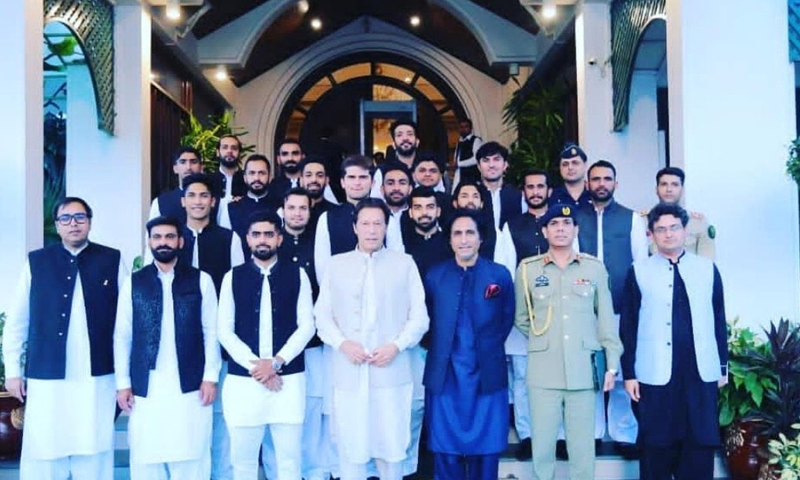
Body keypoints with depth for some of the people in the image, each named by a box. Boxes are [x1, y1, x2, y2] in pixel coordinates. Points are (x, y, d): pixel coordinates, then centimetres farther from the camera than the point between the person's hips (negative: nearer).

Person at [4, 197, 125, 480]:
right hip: (46, 378, 1)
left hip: (98, 378, 0)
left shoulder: (112, 260, 4)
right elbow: (17, 321, 8)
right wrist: (12, 370, 5)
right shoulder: (36, 262, 5)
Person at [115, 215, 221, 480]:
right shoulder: (133, 282, 6)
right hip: (145, 387, 1)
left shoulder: (201, 280, 4)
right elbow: (122, 335, 6)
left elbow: (211, 332, 3)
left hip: (190, 385, -1)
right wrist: (123, 383, 1)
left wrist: (210, 377, -4)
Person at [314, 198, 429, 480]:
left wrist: (396, 345, -11)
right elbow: (322, 315, 8)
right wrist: (342, 343, -9)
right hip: (349, 372, 1)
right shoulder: (336, 264, 11)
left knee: (392, 444, 5)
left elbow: (419, 316, 4)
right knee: (350, 445, 5)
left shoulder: (404, 263, 7)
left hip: (391, 371, -1)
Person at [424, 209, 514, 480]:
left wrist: (489, 348, 3)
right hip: (445, 375, 1)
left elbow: (507, 319, 8)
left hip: (487, 375, -1)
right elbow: (427, 320, 11)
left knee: (486, 448, 7)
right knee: (446, 449, 7)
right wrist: (440, 348, 2)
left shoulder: (500, 275, 3)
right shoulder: (434, 275, 6)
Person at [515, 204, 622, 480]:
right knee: (542, 447, 4)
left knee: (583, 449, 6)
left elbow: (606, 318, 6)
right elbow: (521, 318, 14)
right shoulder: (527, 269, 4)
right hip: (543, 372, 0)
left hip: (584, 370, 0)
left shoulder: (595, 267, 6)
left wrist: (612, 364, 4)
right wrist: (543, 339, 8)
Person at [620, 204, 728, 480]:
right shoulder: (639, 272, 2)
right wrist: (629, 373, -3)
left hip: (702, 372, 2)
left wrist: (723, 366, 8)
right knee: (657, 446, 6)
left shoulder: (708, 269, 8)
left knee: (701, 445, 7)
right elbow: (628, 325, 0)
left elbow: (719, 319, 9)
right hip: (657, 374, -2)